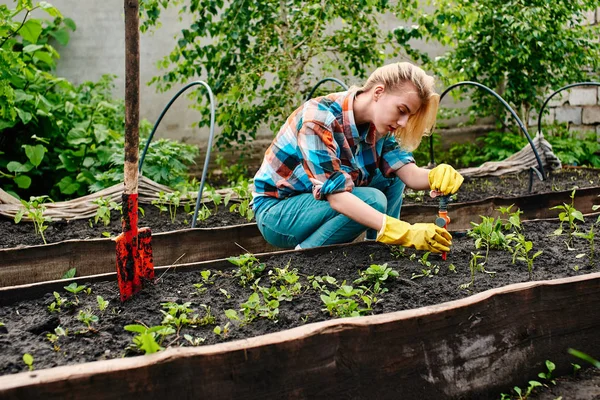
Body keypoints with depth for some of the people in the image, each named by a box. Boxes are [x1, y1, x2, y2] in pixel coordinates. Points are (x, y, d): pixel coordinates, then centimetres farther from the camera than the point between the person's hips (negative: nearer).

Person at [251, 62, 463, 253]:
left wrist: (437, 176, -36)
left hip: (315, 203, 8)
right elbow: (335, 195, -35)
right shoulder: (320, 118, -29)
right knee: (372, 200, -26)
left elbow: (409, 173, -11)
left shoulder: (377, 124, -5)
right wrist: (404, 232, -42)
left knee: (391, 176, -3)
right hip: (275, 210, -8)